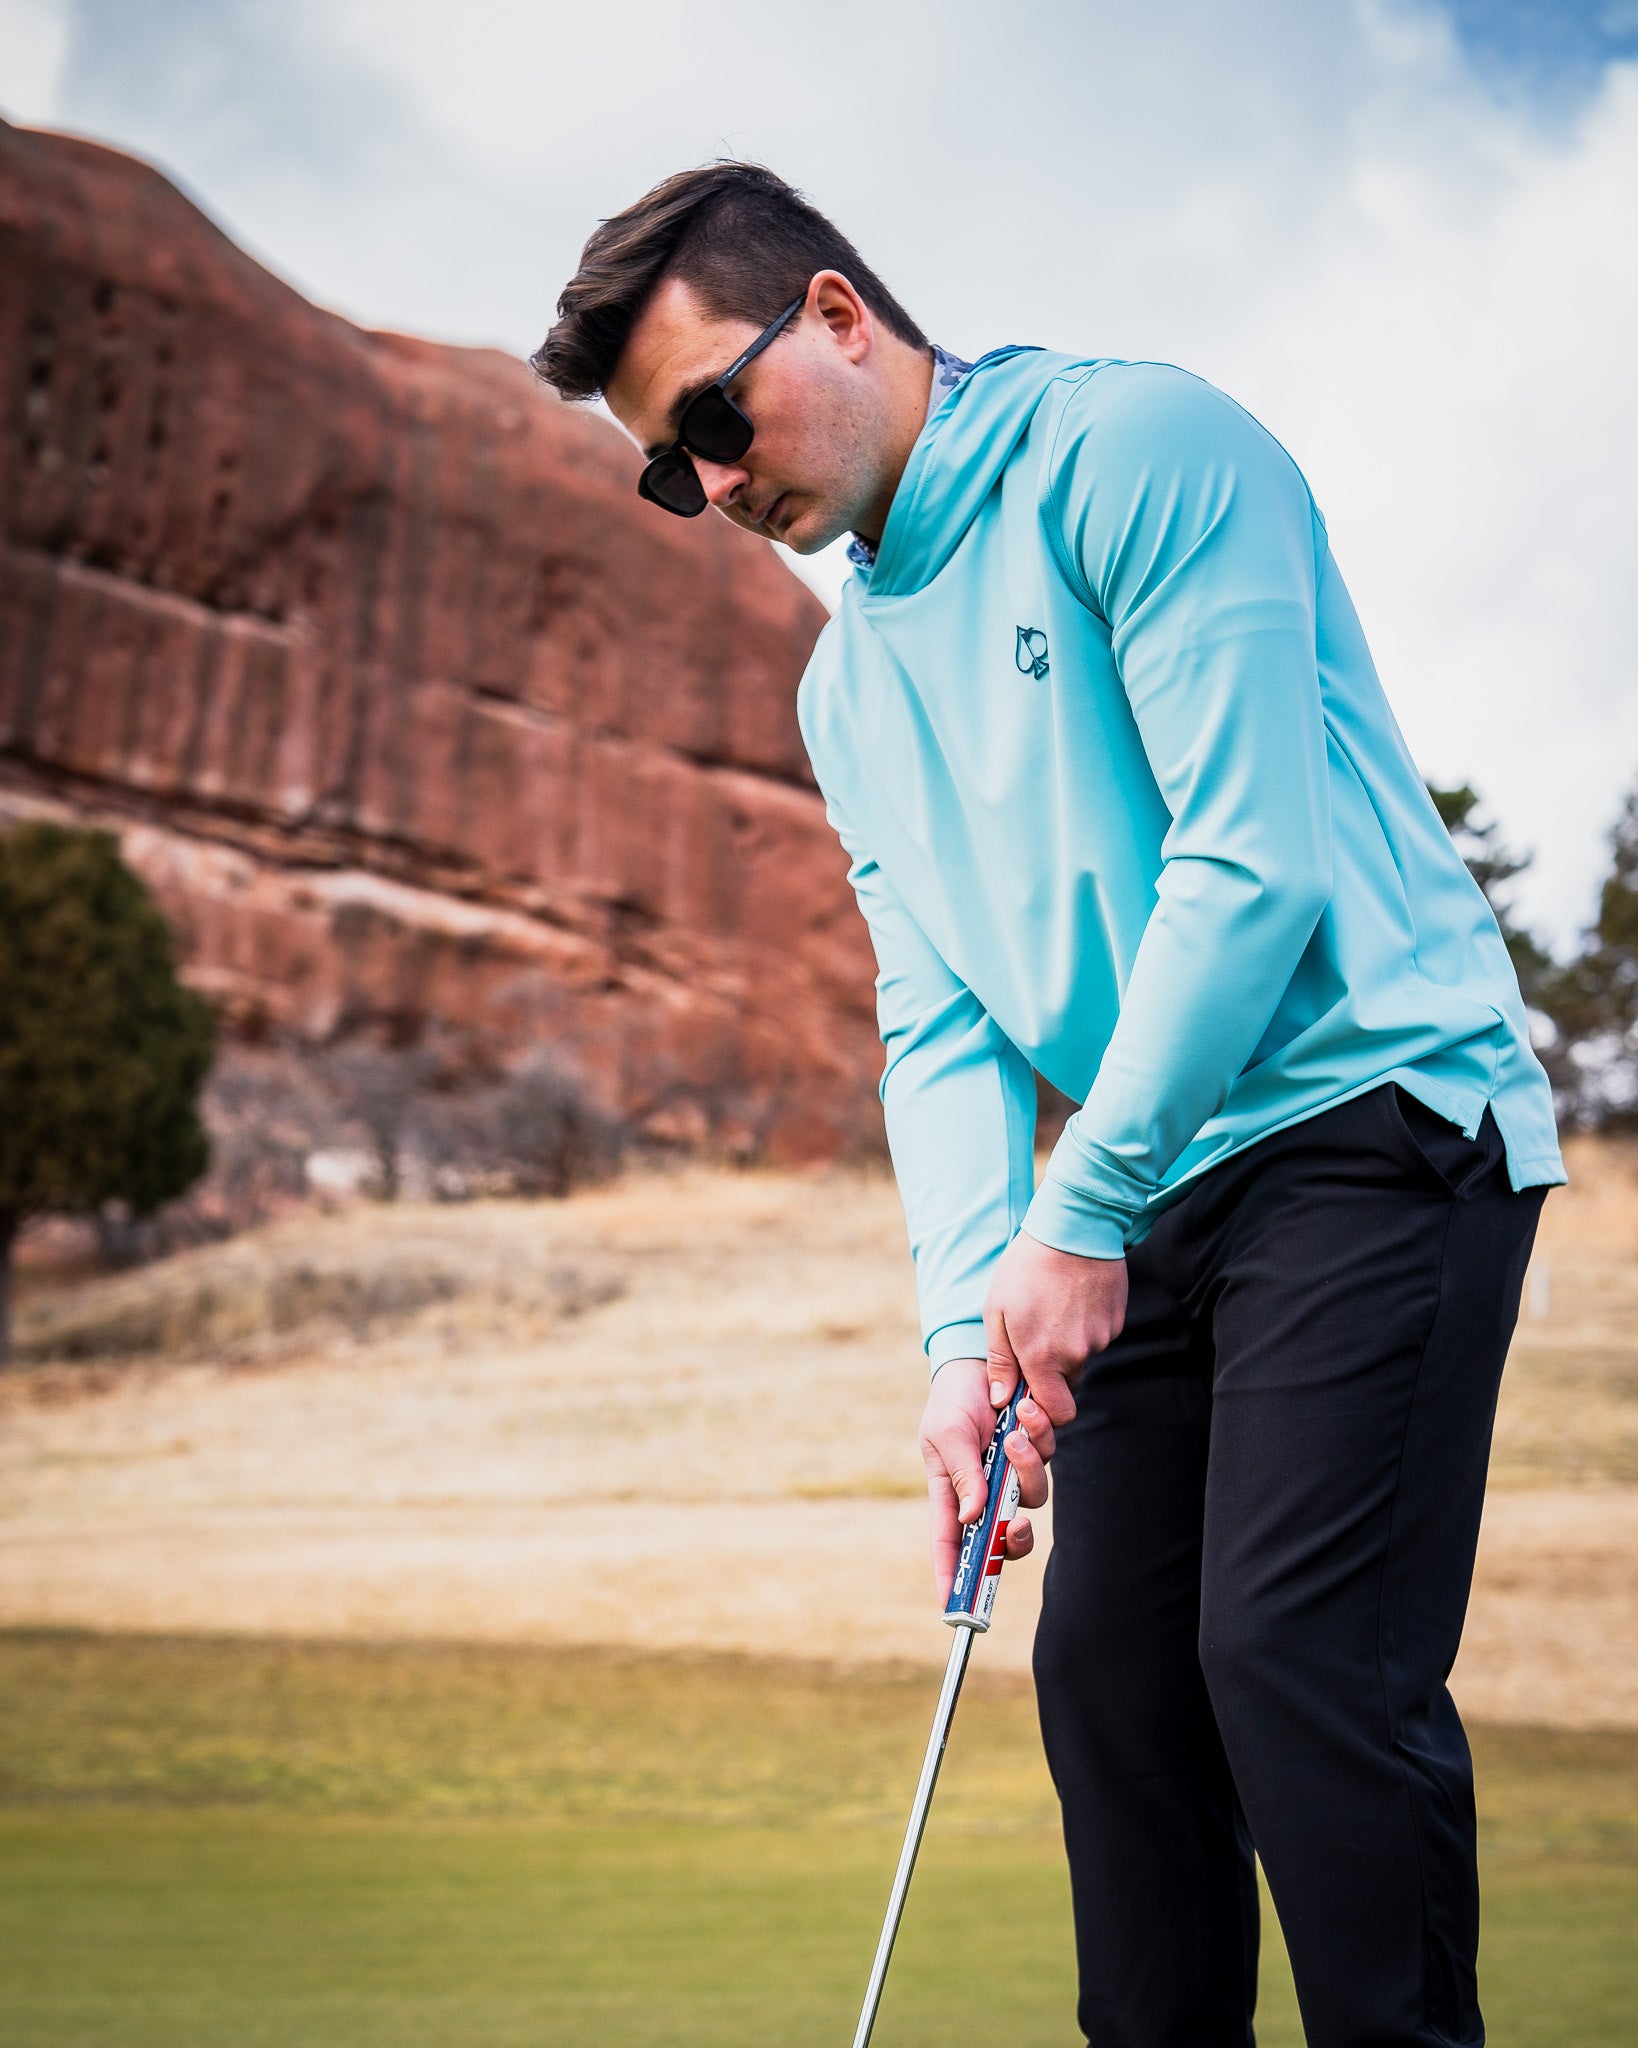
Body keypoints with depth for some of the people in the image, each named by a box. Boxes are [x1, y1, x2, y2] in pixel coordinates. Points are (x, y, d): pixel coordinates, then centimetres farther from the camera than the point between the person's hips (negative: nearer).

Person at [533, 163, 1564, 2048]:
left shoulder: (1129, 450, -10)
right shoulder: (849, 685, 15)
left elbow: (1253, 859, -18)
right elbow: (940, 1026, 9)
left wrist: (1075, 1217, -16)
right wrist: (967, 1331, -6)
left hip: (1376, 1113, -8)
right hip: (1158, 1190, 8)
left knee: (1294, 1649, -16)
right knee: (1107, 1664, 6)